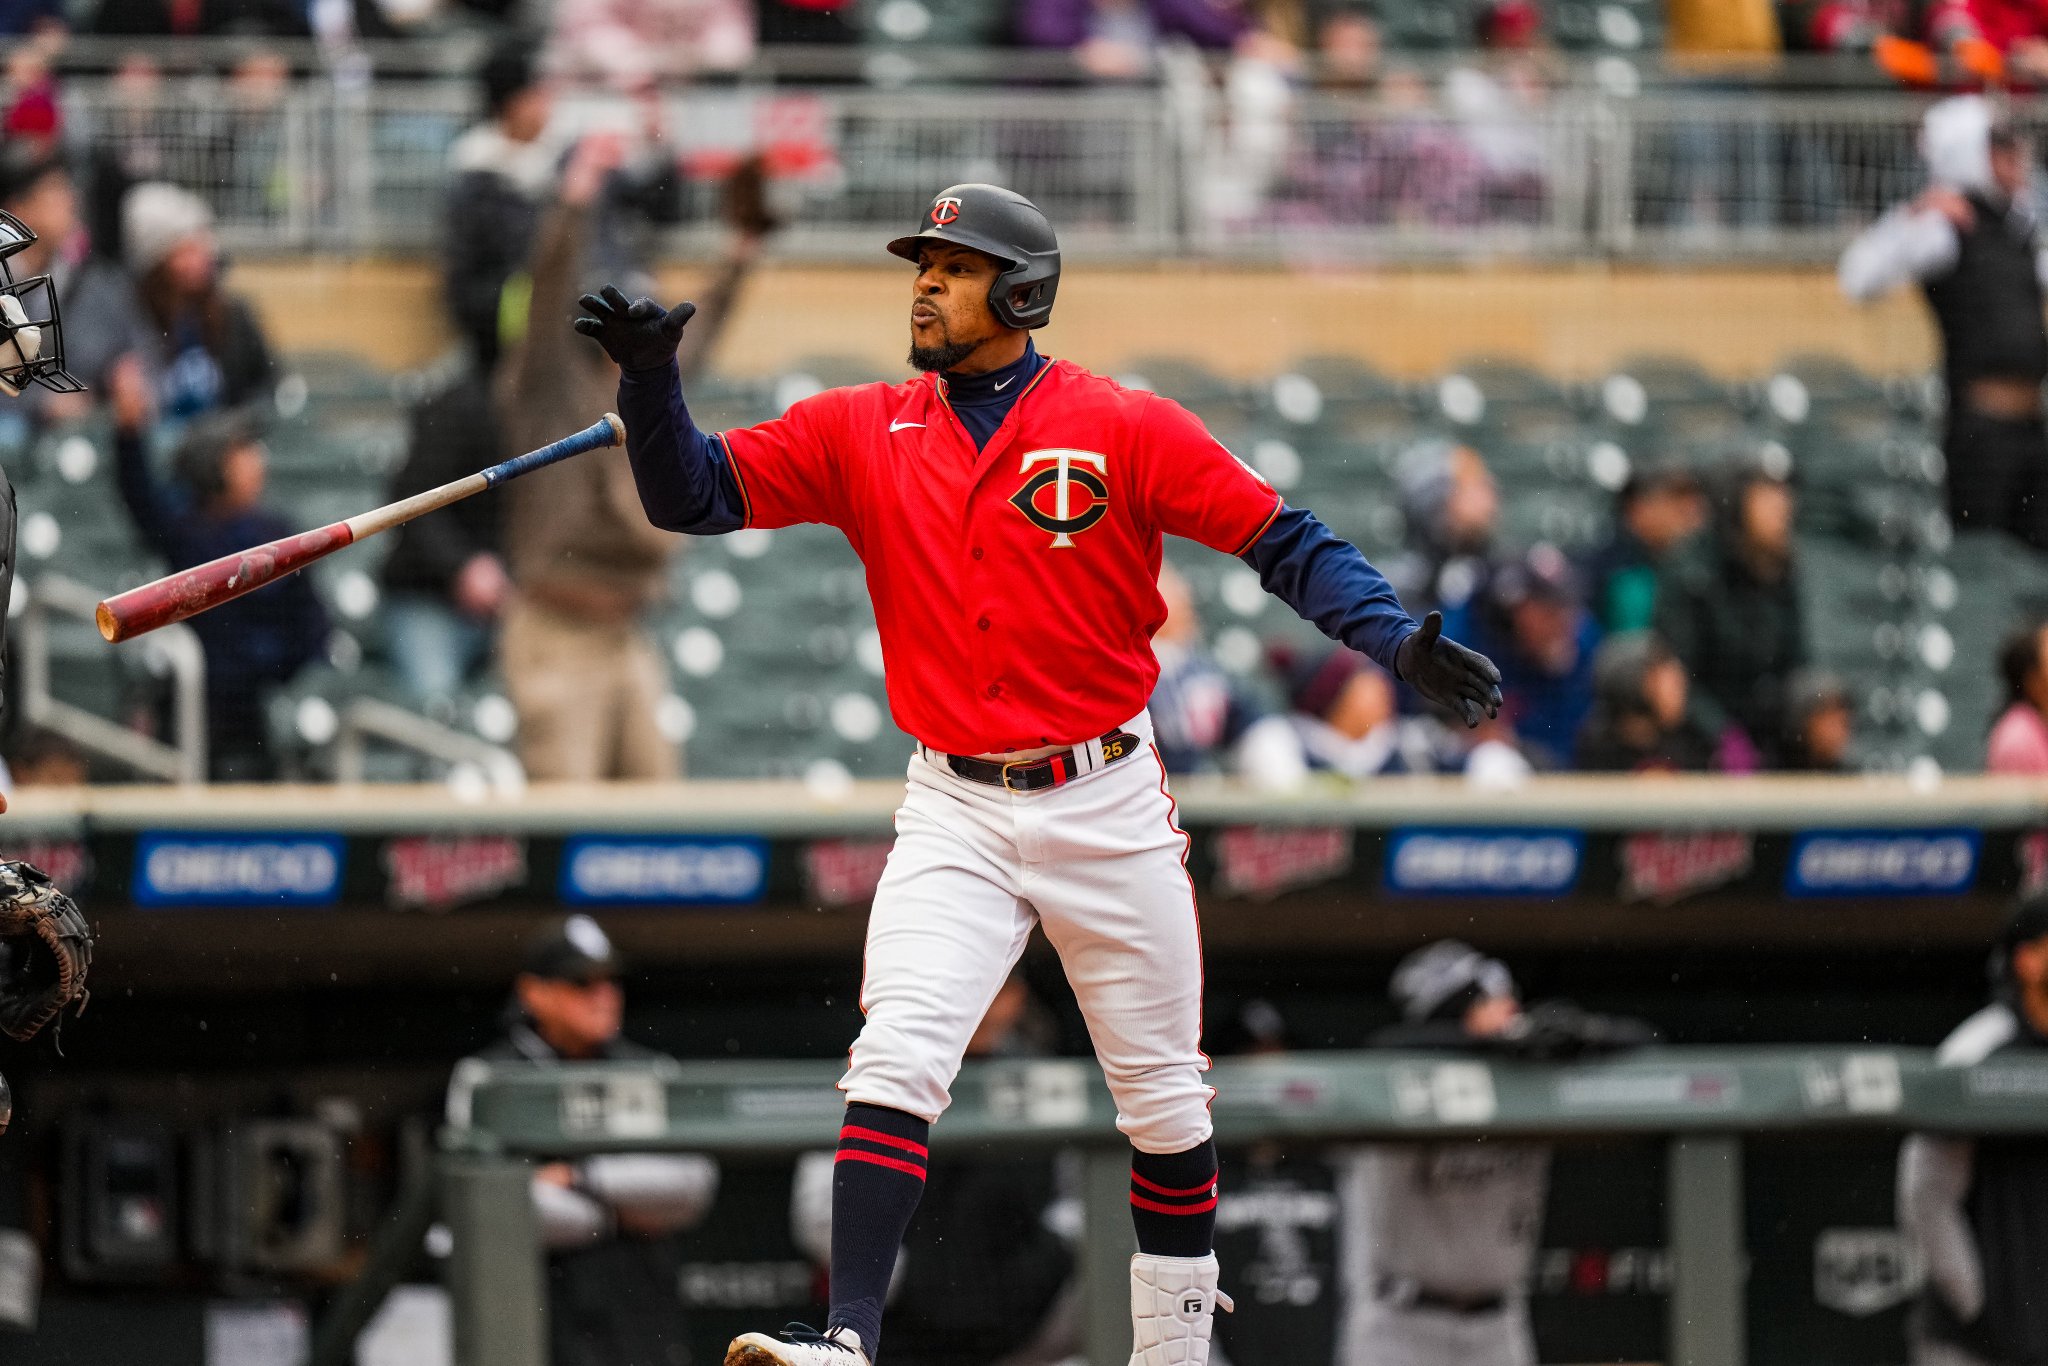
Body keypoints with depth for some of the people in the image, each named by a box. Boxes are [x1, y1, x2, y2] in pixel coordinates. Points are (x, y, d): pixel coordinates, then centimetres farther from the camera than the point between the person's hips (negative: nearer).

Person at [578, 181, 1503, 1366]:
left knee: (1164, 1100, 10)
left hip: (1108, 806, -1)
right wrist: (651, 379, -17)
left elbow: (1285, 543, -7)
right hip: (956, 814, 1)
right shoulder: (865, 435, 3)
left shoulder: (1124, 428, -5)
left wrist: (1397, 637, -22)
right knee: (896, 1061, -19)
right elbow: (693, 495, 1)